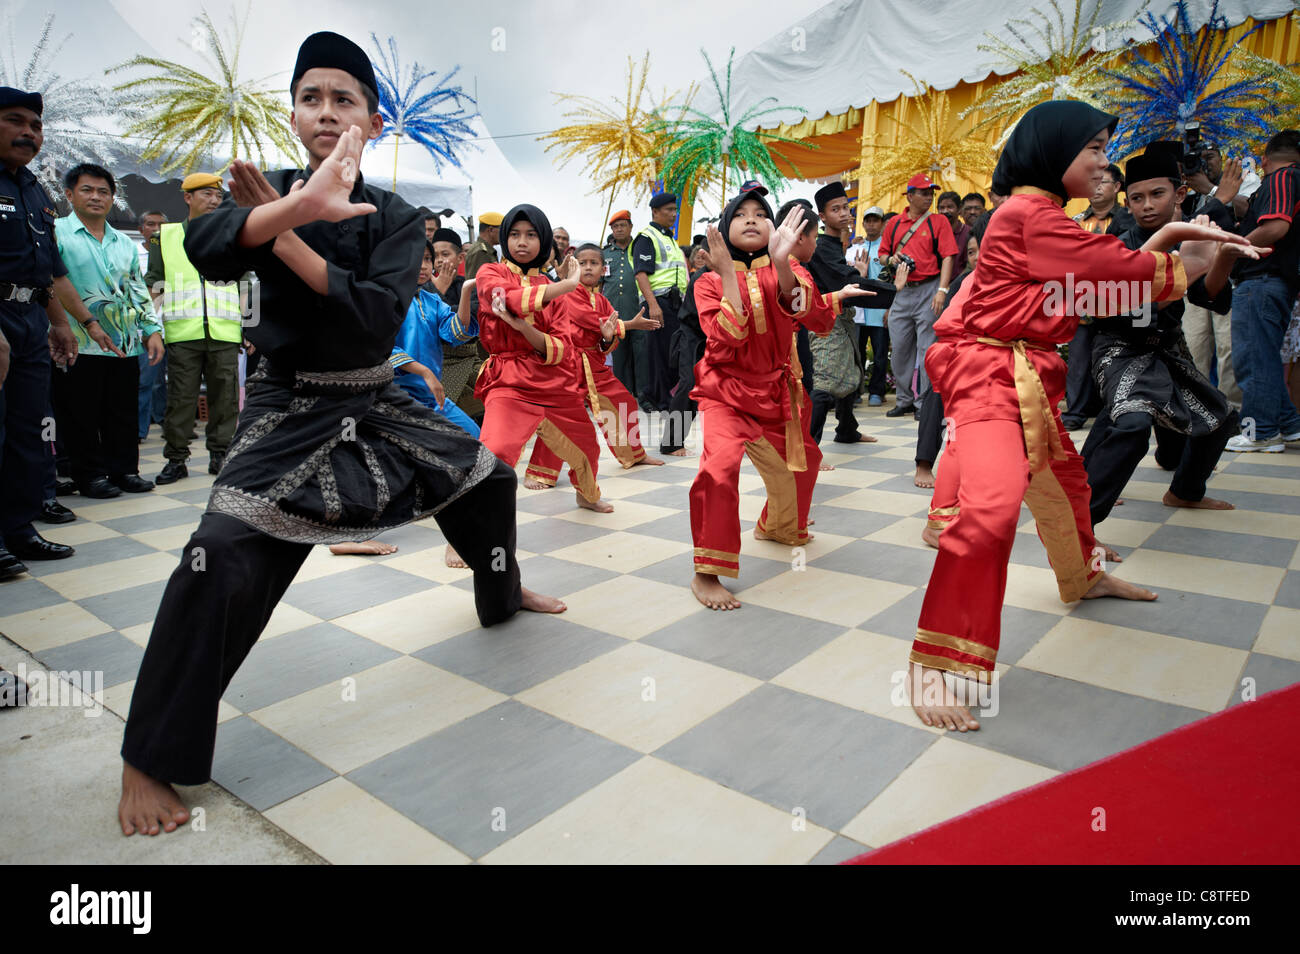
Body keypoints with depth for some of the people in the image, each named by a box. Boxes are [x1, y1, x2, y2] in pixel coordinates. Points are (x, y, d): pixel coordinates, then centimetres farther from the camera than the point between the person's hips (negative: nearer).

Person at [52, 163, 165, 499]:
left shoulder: (125, 243, 18)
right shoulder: (57, 234, 1)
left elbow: (139, 290, 20)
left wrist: (152, 330, 11)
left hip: (125, 345, 5)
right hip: (79, 345, -5)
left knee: (124, 414, 9)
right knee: (81, 416, 2)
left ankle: (124, 470, 20)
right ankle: (90, 475, 13)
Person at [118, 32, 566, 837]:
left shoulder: (395, 218, 0)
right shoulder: (274, 193, -4)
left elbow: (381, 313, -18)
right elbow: (208, 249, -27)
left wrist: (286, 237, -25)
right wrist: (303, 206, -43)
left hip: (378, 402, 4)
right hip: (291, 411, -3)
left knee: (490, 477, 12)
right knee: (220, 561, -21)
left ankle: (505, 596, 42)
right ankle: (149, 763, -5)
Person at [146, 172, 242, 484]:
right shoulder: (166, 236, 15)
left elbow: (245, 285, 17)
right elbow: (154, 285, 15)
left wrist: (249, 327, 9)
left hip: (225, 332, 1)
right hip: (181, 332, 0)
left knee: (224, 396, 2)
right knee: (180, 397, -1)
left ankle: (219, 453, 12)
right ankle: (176, 459, 6)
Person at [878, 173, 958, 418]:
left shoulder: (938, 222, 3)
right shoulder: (894, 224, 12)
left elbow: (947, 257, -4)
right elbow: (883, 253, 20)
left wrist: (942, 290, -15)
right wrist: (891, 259, -5)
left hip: (928, 290, -4)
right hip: (901, 291, 4)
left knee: (927, 348, -3)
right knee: (899, 347, 7)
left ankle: (924, 402, 4)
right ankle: (904, 400, 19)